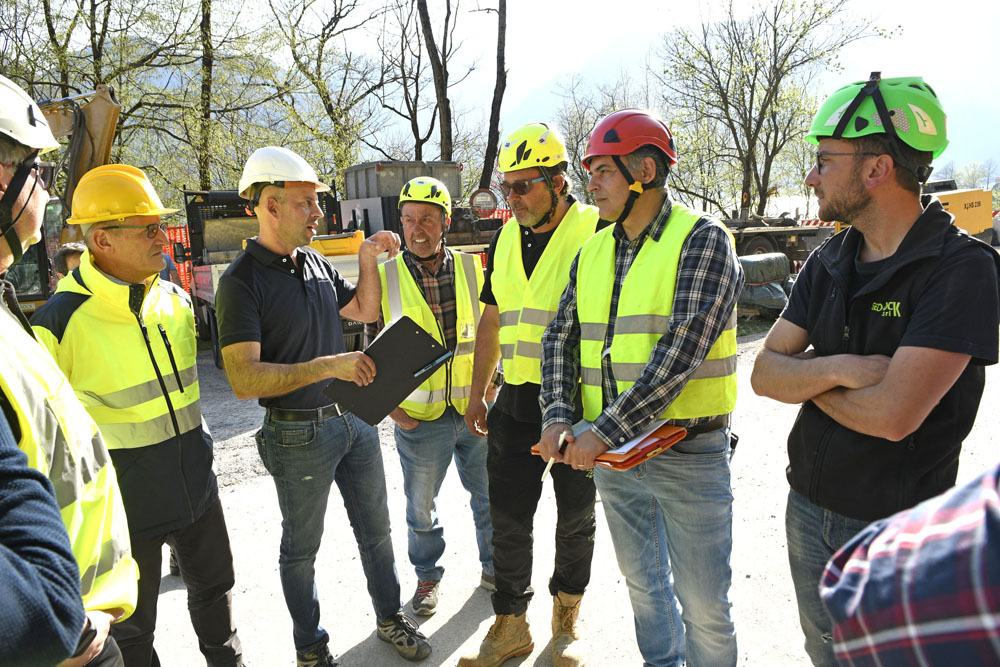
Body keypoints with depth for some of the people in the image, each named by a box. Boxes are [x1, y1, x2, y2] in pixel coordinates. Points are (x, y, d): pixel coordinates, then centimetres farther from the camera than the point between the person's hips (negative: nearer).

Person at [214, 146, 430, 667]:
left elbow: (366, 310, 18)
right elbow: (244, 380, -24)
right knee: (301, 547, 14)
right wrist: (327, 366, -30)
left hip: (354, 418, 7)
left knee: (375, 529, 19)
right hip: (300, 433, -6)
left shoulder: (315, 263, 5)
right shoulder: (242, 281, -17)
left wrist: (368, 260, 2)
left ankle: (390, 618, 40)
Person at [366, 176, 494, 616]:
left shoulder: (472, 270, -1)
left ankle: (494, 567, 40)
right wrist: (390, 406, -4)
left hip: (476, 411, 2)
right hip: (419, 416, -1)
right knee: (421, 506, 14)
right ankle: (427, 576, 38)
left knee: (490, 496, 17)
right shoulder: (384, 278, -5)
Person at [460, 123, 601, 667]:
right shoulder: (505, 240, 9)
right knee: (507, 518, 10)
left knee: (575, 519, 13)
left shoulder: (595, 231, -10)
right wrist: (476, 392, 15)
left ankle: (567, 617, 35)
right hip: (515, 402, 5)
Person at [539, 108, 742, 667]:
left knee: (703, 601, 7)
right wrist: (558, 415, -8)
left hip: (688, 453, -6)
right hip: (611, 451, 6)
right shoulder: (592, 253, 8)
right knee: (642, 581, 23)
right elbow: (561, 337, 9)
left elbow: (683, 348, -22)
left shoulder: (703, 239, -12)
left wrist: (605, 431, -24)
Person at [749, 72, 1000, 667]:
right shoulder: (828, 263, 2)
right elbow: (764, 373, -2)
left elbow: (892, 414, -28)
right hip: (807, 511, 6)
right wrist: (837, 369, -21)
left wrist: (805, 376, -11)